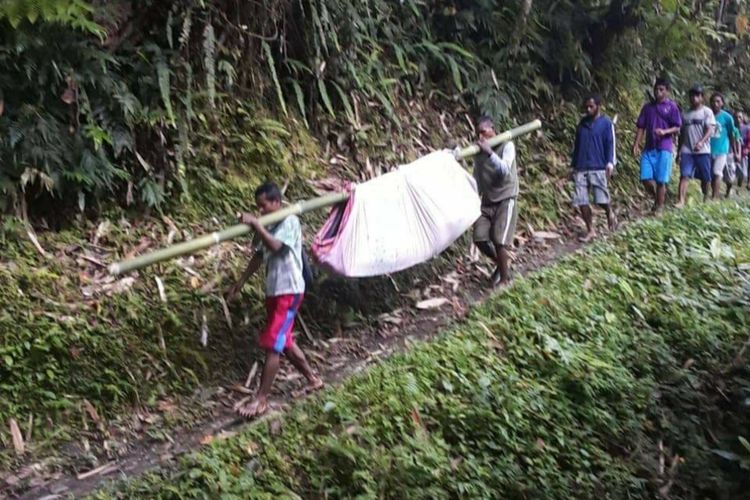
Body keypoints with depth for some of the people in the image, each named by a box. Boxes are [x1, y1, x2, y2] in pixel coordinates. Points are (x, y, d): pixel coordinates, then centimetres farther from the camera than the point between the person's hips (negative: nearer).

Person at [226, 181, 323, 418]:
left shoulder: (290, 222, -12)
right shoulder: (271, 226, 14)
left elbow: (274, 246, -30)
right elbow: (260, 256, 20)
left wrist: (255, 224, -31)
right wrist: (240, 283, 21)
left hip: (288, 291, -9)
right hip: (274, 291, 9)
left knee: (272, 345, -10)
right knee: (284, 342, 16)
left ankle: (261, 400, -7)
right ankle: (313, 379, 32)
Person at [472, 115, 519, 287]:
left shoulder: (507, 145, -9)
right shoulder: (478, 151, 5)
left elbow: (505, 170, -23)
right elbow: (477, 178, 12)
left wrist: (490, 152, -29)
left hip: (505, 200, -5)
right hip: (487, 202, 5)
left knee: (499, 241, -13)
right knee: (479, 238, -3)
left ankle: (505, 277, 4)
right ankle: (501, 263, 22)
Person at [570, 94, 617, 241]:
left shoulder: (606, 123, -1)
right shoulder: (582, 123, 14)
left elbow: (610, 144, -6)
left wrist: (610, 163, -17)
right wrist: (573, 165, 17)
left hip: (598, 168, -5)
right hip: (581, 168, 5)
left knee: (602, 199, -7)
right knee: (581, 201, -1)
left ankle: (610, 213, 28)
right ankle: (590, 231, 8)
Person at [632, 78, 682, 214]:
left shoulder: (672, 107, 1)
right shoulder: (647, 107, 12)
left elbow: (677, 128, -2)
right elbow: (641, 127, 12)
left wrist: (665, 131, -20)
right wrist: (636, 145, 3)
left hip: (664, 148, -4)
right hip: (649, 148, 4)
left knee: (661, 180, -3)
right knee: (645, 178, -4)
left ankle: (659, 206, 9)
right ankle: (658, 197, 21)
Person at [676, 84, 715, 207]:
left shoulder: (707, 112, 2)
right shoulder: (685, 114, 13)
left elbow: (710, 130, -9)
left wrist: (701, 142, -26)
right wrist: (679, 151, 14)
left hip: (703, 151, -2)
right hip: (687, 151, 2)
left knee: (705, 178, 6)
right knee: (684, 175, -13)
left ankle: (705, 199, 27)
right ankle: (681, 201, -21)